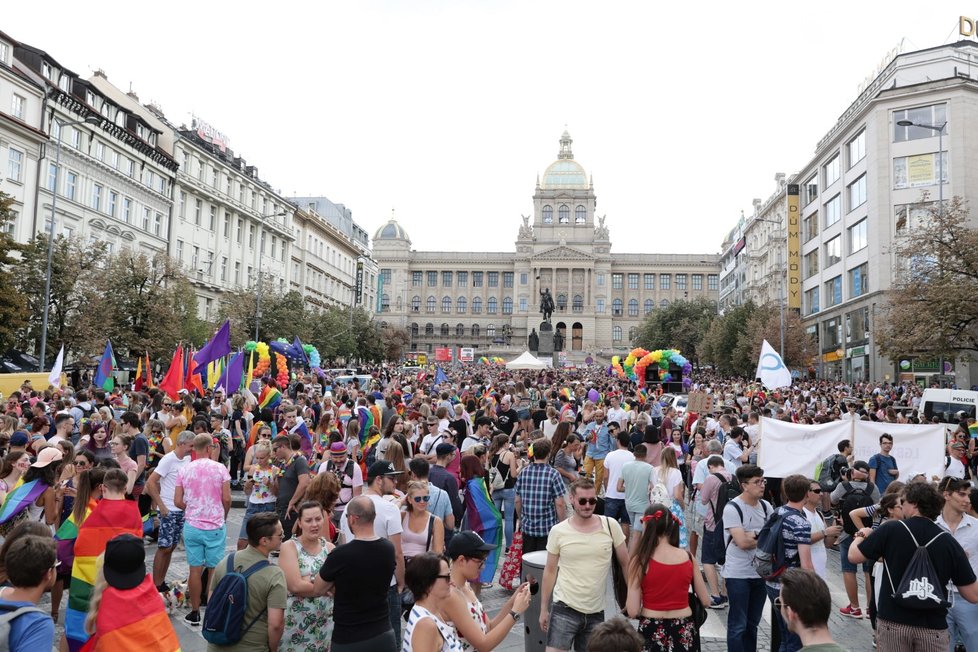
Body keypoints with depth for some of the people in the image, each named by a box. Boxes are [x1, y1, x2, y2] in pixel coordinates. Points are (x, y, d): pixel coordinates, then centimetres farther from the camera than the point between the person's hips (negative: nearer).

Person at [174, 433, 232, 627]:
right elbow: (226, 499, -9)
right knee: (214, 570, 8)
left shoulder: (184, 470, -1)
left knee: (195, 569, 9)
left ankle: (195, 613, 17)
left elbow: (177, 502, 0)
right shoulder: (220, 468, -9)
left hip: (192, 526, 2)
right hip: (215, 526, -2)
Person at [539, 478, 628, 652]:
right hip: (564, 609, -2)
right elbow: (550, 571, 3)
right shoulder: (558, 531, -6)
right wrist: (543, 609, 6)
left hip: (596, 612, 2)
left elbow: (625, 564, 5)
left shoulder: (610, 526, -5)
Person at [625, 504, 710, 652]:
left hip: (652, 632, -2)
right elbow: (705, 601, 4)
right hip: (684, 632, 2)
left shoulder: (640, 560, -13)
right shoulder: (688, 557, -4)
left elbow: (632, 611, -13)